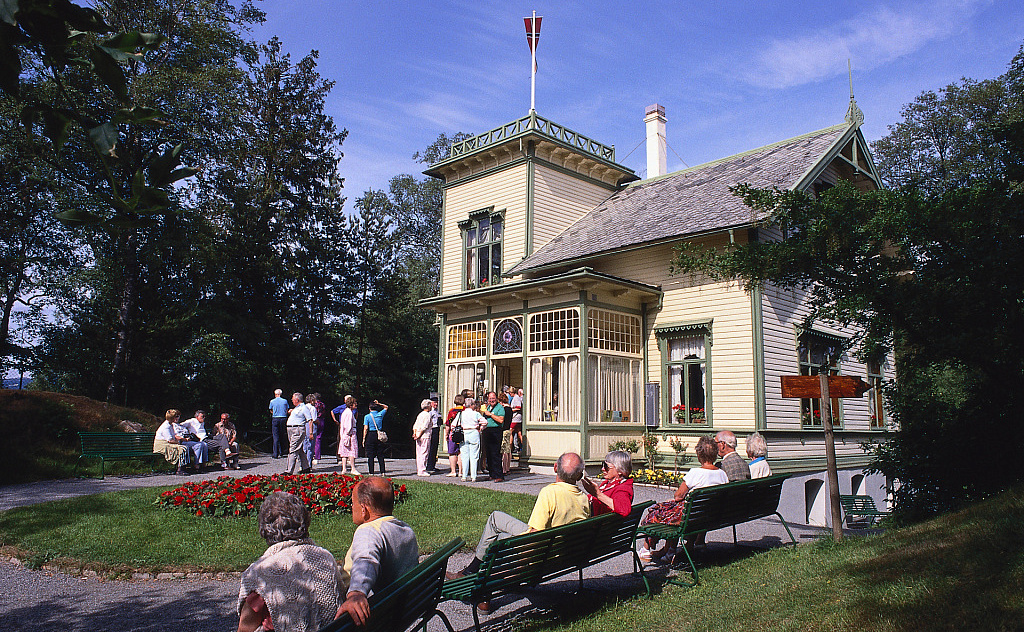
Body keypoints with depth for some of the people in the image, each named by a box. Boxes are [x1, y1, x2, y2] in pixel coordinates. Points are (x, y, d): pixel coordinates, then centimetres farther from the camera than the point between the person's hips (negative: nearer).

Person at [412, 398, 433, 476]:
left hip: (419, 436, 9)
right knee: (424, 453, -7)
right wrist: (418, 436, -15)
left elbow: (415, 425, 14)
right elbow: (424, 427, -17)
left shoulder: (420, 414, 18)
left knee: (419, 454, 11)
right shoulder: (427, 415, -9)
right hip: (425, 436, -9)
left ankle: (419, 470, 16)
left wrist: (415, 434, 6)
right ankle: (422, 471, -8)